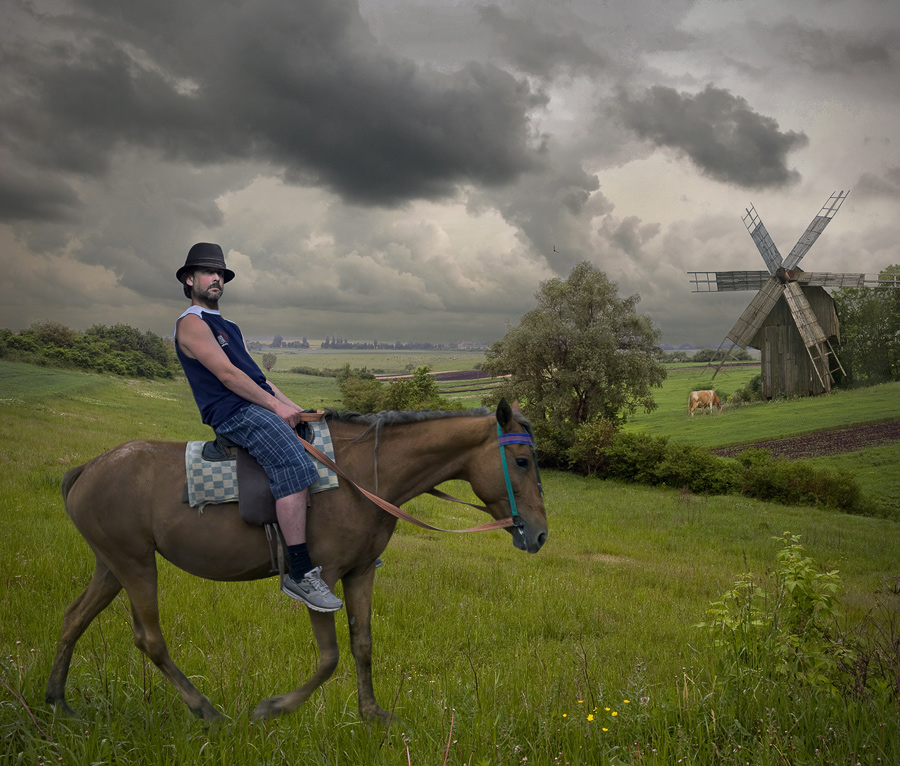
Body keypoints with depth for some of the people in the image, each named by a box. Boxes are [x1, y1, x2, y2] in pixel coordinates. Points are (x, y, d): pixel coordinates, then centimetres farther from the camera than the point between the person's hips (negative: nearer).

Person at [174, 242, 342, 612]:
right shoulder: (191, 323, -3)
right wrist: (276, 405, -15)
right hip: (233, 413, -10)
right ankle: (299, 573, -29)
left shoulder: (228, 327, 27)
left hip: (262, 407, 10)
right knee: (294, 467, -27)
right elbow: (227, 374, -13)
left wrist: (292, 407, 11)